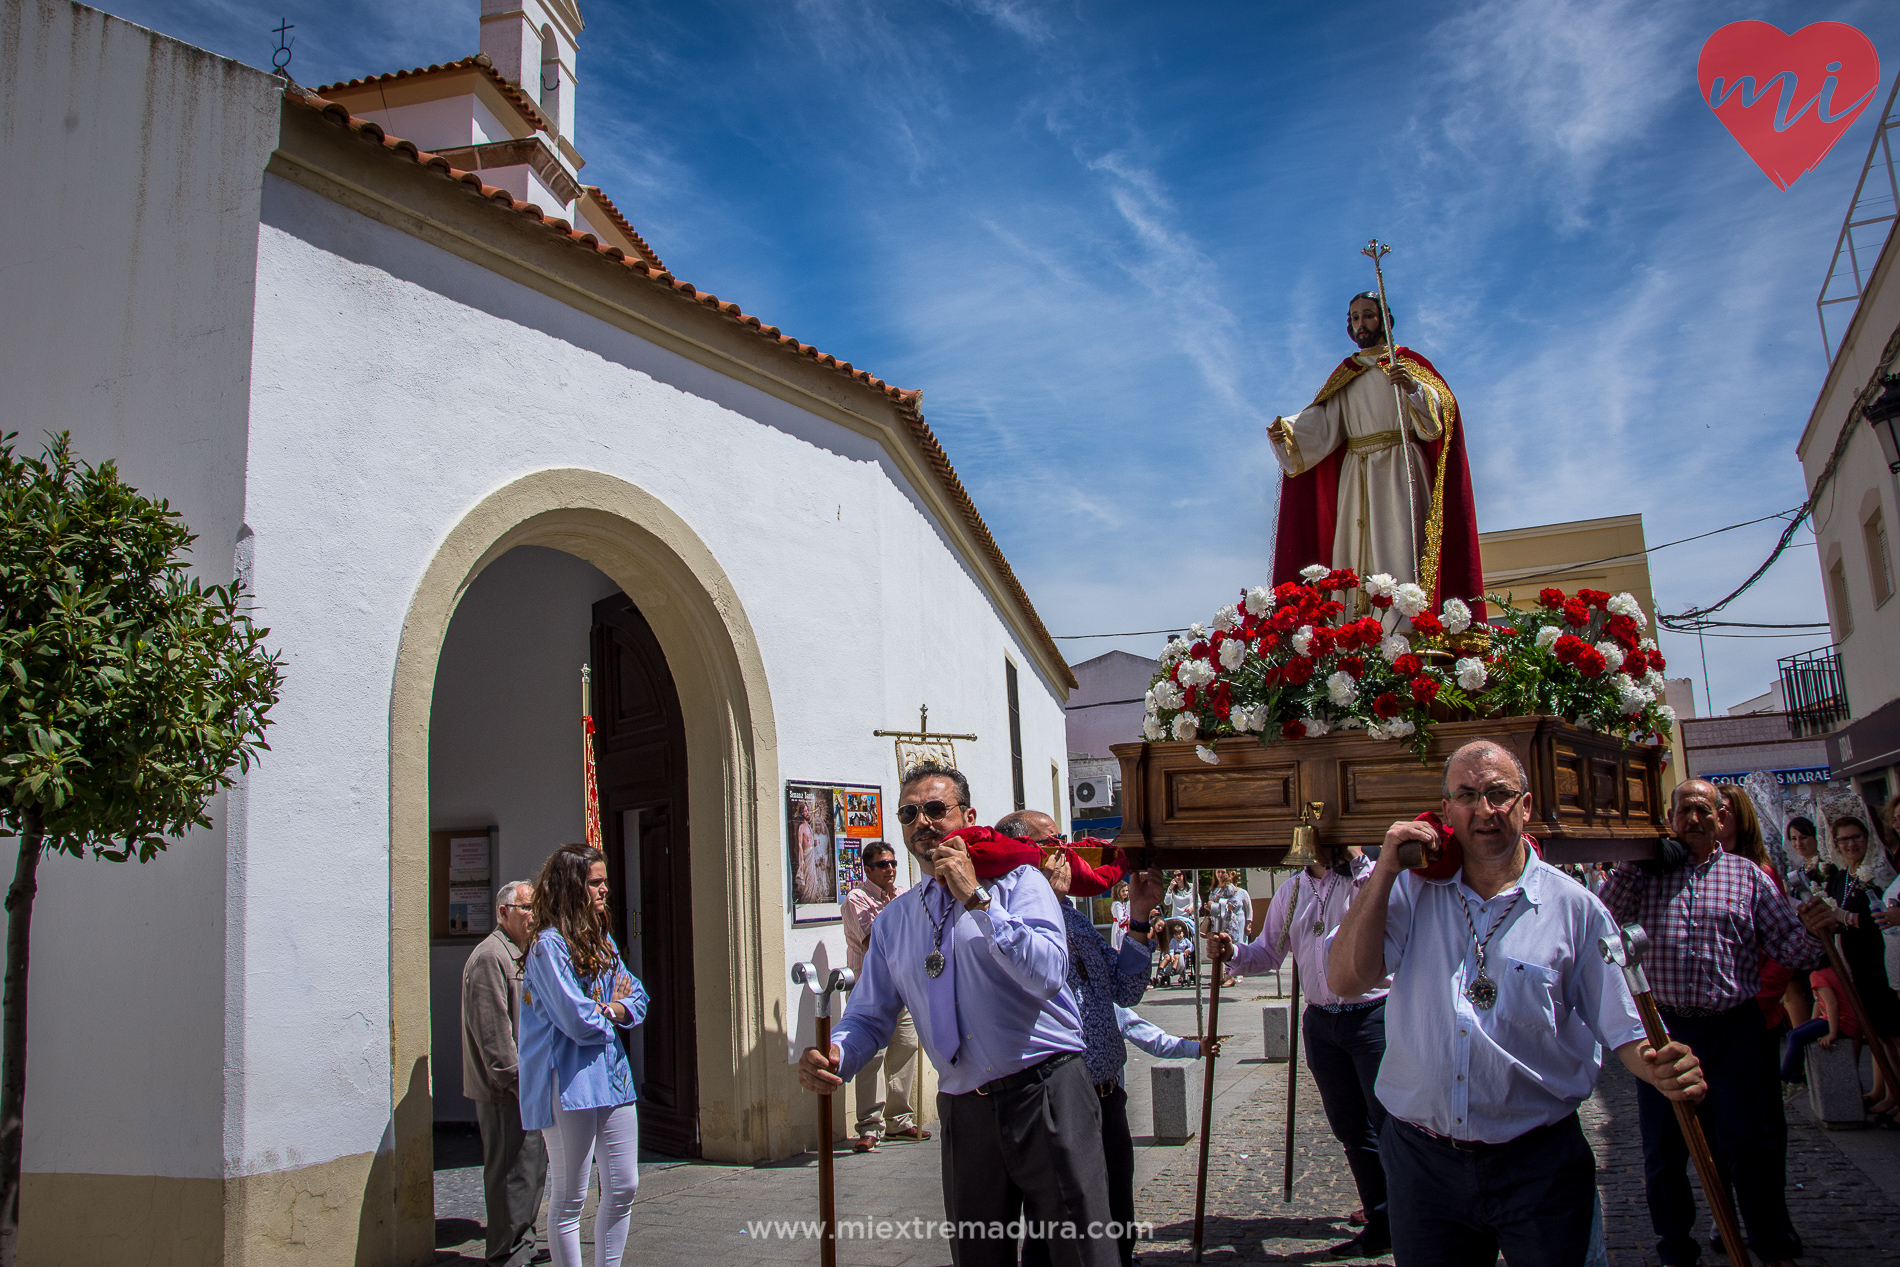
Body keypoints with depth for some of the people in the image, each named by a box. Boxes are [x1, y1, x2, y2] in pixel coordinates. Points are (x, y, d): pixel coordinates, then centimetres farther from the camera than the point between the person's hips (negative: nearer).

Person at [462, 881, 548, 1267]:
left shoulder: (520, 955, 18)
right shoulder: (490, 956, -15)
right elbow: (492, 1030, -21)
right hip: (504, 1091, -10)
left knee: (533, 1167, 16)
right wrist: (516, 1080, -20)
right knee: (512, 1173, -5)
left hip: (522, 1088, 10)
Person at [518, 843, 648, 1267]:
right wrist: (612, 1010, 0)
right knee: (569, 1199, 3)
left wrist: (608, 1009, -9)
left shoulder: (602, 940, 13)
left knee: (624, 1188, 11)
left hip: (612, 1073, 8)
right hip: (570, 1081, -8)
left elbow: (636, 996, 12)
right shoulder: (548, 943, -13)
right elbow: (577, 1021, -19)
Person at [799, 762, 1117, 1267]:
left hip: (1047, 1095, -4)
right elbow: (869, 1016, 12)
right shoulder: (892, 921, 13)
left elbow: (1048, 976, -15)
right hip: (963, 1112, 4)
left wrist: (977, 898, -15)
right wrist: (831, 1057, -10)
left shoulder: (1016, 881, 0)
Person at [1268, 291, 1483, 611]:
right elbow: (1323, 423, 8)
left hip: (1399, 469, -3)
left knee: (1398, 550, -15)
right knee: (1355, 559, -6)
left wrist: (1414, 388, -21)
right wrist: (1286, 431, -10)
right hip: (1355, 476, 3)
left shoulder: (1408, 361, 13)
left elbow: (1439, 407, -1)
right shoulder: (1346, 373, 21)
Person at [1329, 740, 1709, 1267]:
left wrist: (1663, 1068, -23)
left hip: (1537, 1164, -1)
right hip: (1422, 1161, 2)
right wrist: (1384, 872, -11)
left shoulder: (1574, 907, -2)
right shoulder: (1412, 892, 1)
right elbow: (1346, 979, -9)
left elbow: (1624, 1028, -1)